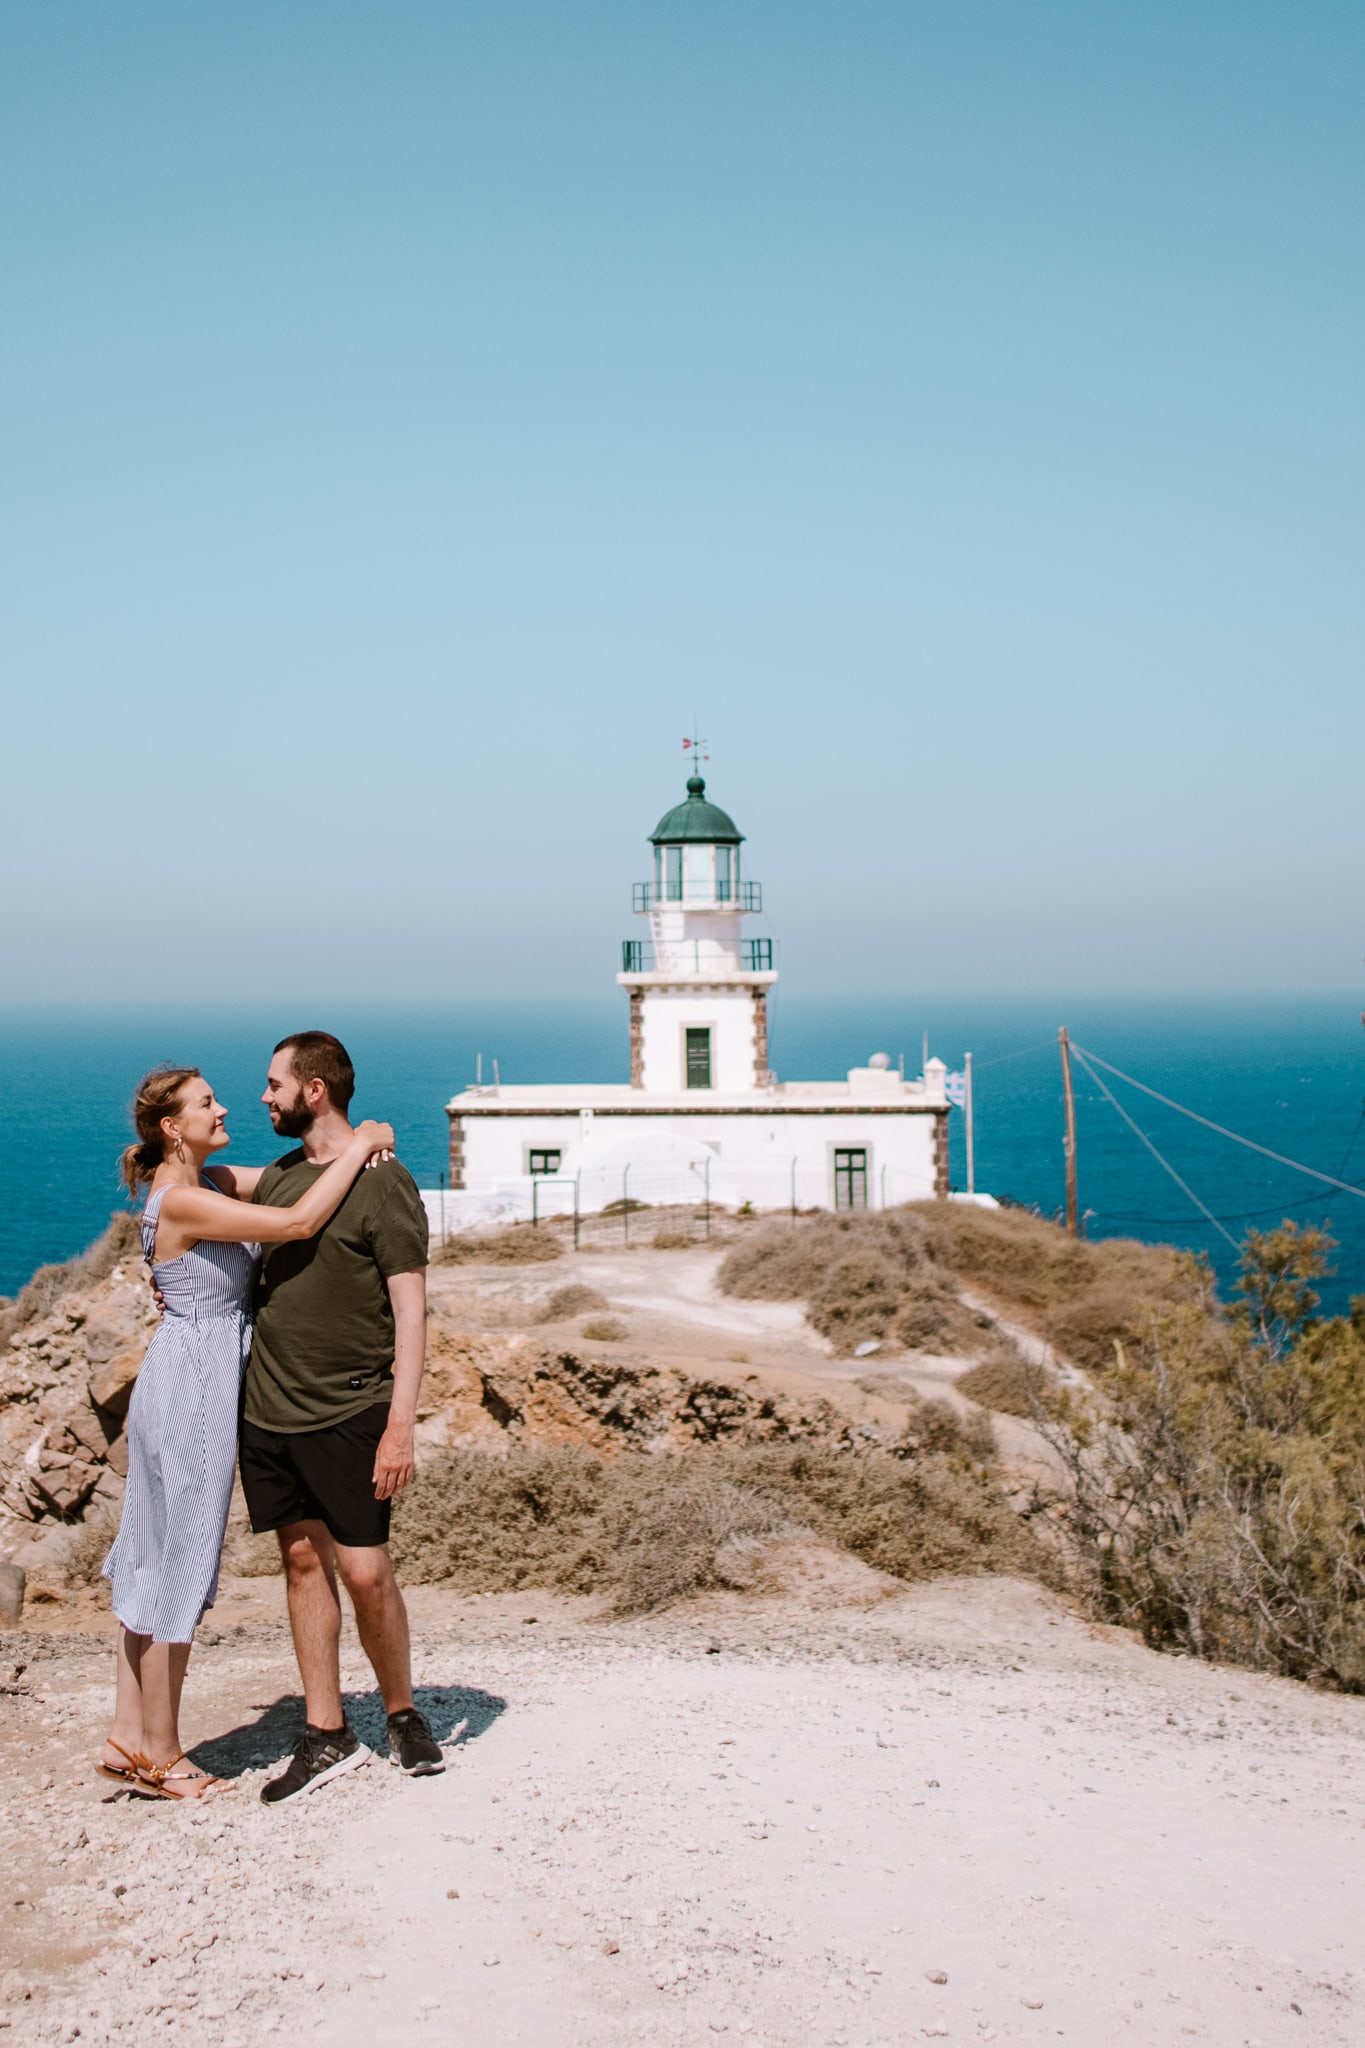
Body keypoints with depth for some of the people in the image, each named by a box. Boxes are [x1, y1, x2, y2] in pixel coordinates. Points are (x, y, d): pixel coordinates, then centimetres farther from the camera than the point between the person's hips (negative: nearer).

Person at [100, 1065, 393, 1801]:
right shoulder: (179, 1202, -20)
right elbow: (299, 1222, -27)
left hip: (185, 1385, 10)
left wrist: (354, 1142, -4)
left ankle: (128, 1736, 23)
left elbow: (293, 1174, 16)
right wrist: (356, 1147, -18)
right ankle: (159, 1755, 13)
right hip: (193, 1386, -10)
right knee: (181, 1565, 1)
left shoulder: (212, 1181, 8)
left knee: (154, 1556, 14)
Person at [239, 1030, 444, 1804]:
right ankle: (327, 1736, 17)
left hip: (347, 1414, -6)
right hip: (268, 1411, 6)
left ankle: (403, 1714, 20)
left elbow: (410, 1311, -12)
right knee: (304, 1562, 9)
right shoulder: (278, 1176, 11)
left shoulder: (384, 1182, -9)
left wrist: (401, 1424, -18)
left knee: (365, 1572, -2)